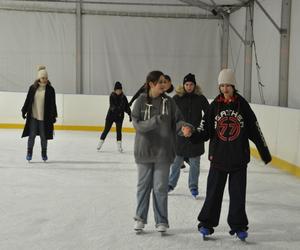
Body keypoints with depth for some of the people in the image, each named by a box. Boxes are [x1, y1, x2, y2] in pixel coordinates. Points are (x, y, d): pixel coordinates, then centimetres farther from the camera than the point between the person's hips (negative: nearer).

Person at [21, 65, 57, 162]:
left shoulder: (50, 89, -2)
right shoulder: (33, 88, 1)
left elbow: (53, 103, 0)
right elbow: (28, 100, 8)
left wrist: (53, 115, -2)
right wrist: (24, 111, 7)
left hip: (44, 117, -1)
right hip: (33, 116, 1)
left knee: (44, 136, 7)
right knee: (32, 135, 4)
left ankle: (44, 153, 23)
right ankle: (29, 153, 17)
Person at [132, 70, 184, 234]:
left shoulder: (169, 102, -1)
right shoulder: (141, 102, -6)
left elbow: (177, 121, -1)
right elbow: (137, 124, -13)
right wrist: (155, 121, -27)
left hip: (163, 151, 1)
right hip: (144, 150, 0)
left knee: (161, 188, 5)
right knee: (143, 186, 12)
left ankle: (161, 221, 19)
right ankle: (140, 218, 27)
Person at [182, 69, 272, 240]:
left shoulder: (243, 105, -2)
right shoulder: (215, 106, 1)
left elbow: (255, 131, 2)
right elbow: (205, 132, -1)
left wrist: (265, 153, 6)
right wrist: (191, 134, -20)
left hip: (239, 158, -1)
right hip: (218, 157, 1)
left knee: (238, 193, 7)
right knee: (213, 192, 6)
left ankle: (238, 226, 20)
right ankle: (207, 223, 20)